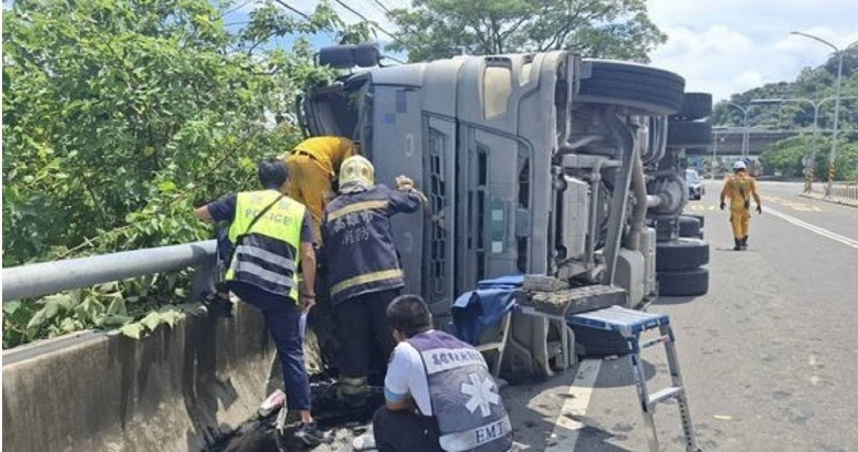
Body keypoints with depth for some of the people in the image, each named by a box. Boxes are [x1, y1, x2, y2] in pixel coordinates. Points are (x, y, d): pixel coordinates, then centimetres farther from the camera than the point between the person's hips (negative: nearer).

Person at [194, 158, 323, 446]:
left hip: (244, 283, 0)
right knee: (292, 353, 8)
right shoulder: (299, 210, 14)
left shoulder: (241, 200, 15)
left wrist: (225, 218, 44)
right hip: (282, 291, 1)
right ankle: (306, 422, 6)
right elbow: (308, 256, 5)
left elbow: (200, 214, 24)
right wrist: (309, 293, 14)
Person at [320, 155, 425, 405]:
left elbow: (325, 253, 16)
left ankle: (353, 393, 14)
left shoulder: (330, 210, 14)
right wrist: (407, 187, 41)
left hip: (344, 286, 2)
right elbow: (413, 202, 22)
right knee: (391, 338, 5)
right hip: (382, 279, -2)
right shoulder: (379, 194, 9)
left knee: (353, 343, 7)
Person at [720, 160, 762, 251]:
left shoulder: (731, 179, 0)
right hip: (746, 206, 2)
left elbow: (723, 192, 3)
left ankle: (738, 244, -2)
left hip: (735, 205, -2)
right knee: (745, 224, 18)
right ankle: (744, 243, 26)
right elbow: (755, 194, -3)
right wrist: (759, 205, 4)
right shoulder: (750, 180, 2)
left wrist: (722, 201, 18)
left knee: (736, 224, 1)